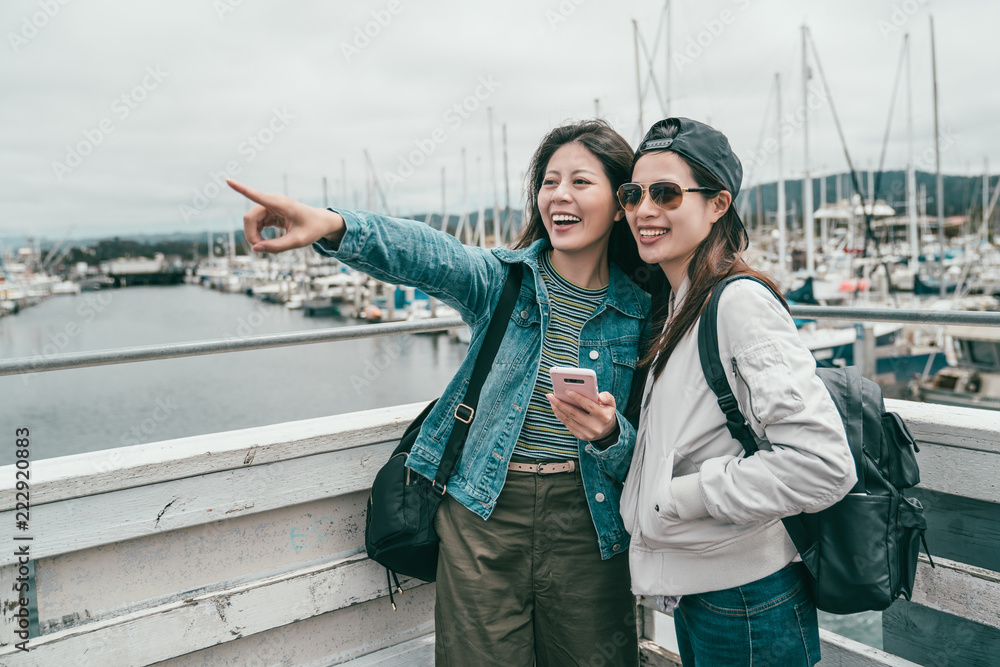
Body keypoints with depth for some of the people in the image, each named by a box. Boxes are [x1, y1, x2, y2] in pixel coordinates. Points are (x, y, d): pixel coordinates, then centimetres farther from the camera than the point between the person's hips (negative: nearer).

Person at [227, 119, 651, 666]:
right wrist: (332, 226, -42)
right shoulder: (503, 279, -1)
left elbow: (643, 461, 1)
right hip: (483, 517, -1)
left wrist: (609, 435, -22)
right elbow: (429, 256, -24)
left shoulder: (641, 312, 1)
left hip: (586, 522, 1)